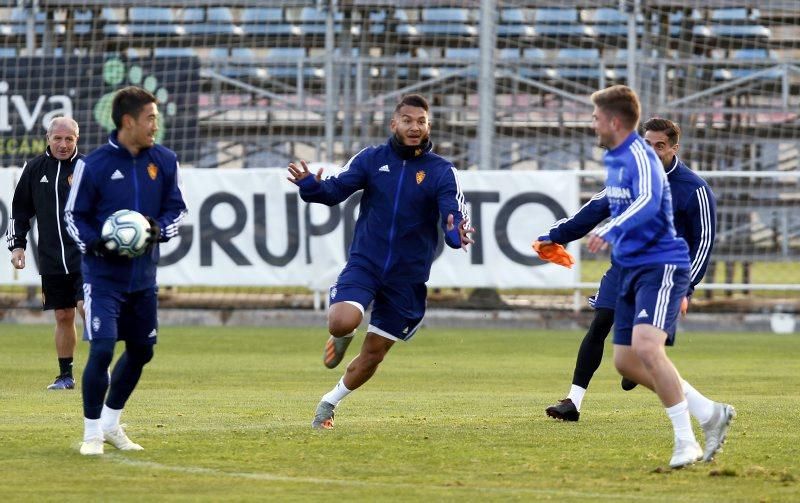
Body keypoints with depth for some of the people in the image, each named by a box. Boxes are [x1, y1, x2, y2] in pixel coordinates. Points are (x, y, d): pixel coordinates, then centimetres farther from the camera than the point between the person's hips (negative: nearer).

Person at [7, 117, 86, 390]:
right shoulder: (35, 168, 6)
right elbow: (20, 210, 15)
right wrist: (17, 244, 7)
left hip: (86, 256, -3)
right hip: (51, 260, 3)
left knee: (87, 308, -16)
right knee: (63, 316, 7)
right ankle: (65, 375, 15)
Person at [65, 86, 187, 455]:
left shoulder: (164, 161, 2)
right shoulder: (93, 165, -9)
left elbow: (176, 208, 9)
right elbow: (74, 216, -1)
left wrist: (159, 230, -12)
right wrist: (94, 244, -20)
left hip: (143, 276, 5)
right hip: (103, 275, -5)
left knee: (141, 351, 13)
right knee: (101, 349, -14)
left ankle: (111, 422, 31)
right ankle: (92, 432, 0)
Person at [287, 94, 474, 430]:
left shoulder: (441, 172, -4)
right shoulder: (372, 159, -1)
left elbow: (454, 215, -17)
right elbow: (336, 190, -7)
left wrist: (457, 233, -41)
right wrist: (310, 184, -30)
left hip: (407, 277, 1)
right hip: (364, 263, -1)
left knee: (373, 354, 7)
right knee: (343, 321, -27)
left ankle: (330, 402, 33)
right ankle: (342, 337, 12)